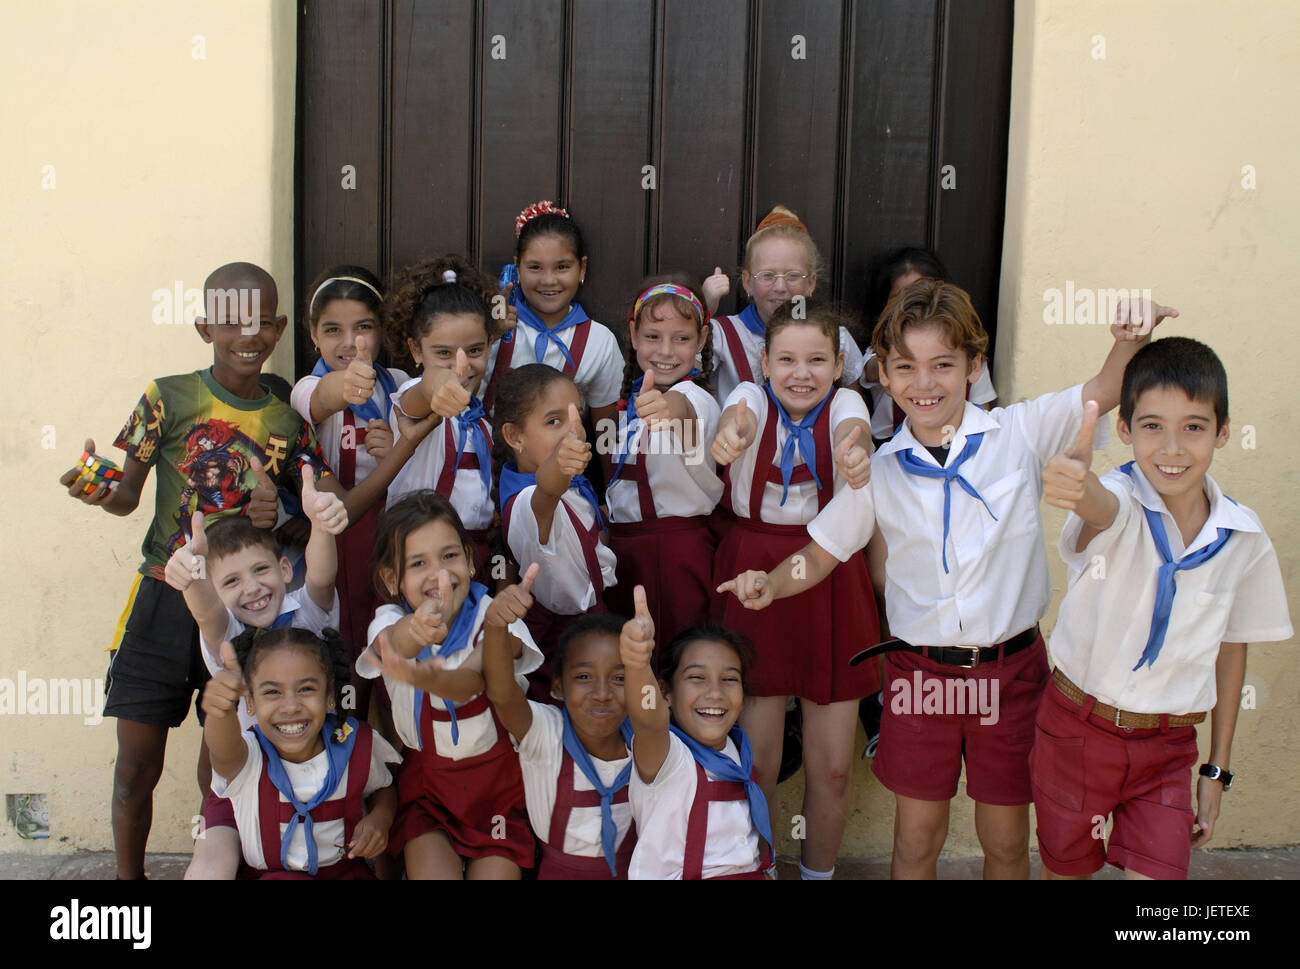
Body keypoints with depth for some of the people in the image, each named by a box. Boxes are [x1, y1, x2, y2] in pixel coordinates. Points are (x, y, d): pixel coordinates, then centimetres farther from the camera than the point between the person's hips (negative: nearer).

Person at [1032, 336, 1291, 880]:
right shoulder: (1117, 501, -17)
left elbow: (1230, 649, 6)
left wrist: (1218, 769, 10)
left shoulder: (1244, 539, -6)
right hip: (1077, 728, -2)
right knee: (1066, 870, 13)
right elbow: (1102, 508, -44)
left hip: (1168, 747, 2)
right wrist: (1078, 484, -70)